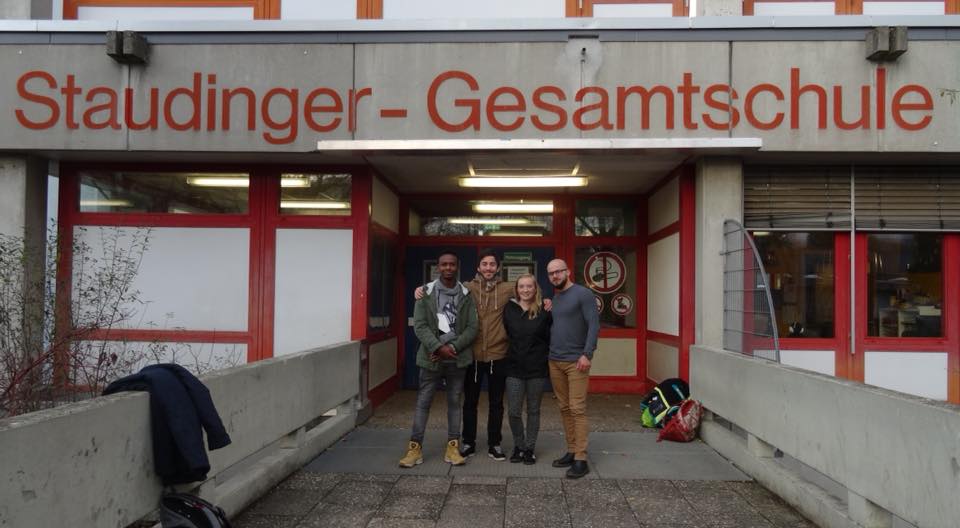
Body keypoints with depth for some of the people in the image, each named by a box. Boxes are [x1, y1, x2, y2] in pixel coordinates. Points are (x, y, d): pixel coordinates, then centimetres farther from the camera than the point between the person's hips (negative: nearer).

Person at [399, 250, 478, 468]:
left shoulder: (466, 295, 3)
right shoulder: (426, 293, -1)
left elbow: (472, 327, -2)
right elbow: (419, 326, -7)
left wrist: (453, 348, -14)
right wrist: (438, 347, -18)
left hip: (458, 358, 1)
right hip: (432, 357, -1)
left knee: (455, 402, 9)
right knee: (423, 402, 4)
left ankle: (453, 447, 17)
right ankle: (415, 447, 12)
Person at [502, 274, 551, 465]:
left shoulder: (544, 311, -4)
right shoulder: (509, 309, 1)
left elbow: (552, 338, 1)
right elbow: (505, 334, 9)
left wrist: (545, 357, -1)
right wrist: (513, 352, 6)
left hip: (537, 370, -1)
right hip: (515, 369, 1)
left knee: (533, 411, 10)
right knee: (513, 412, 1)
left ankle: (530, 448, 24)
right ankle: (519, 445, 22)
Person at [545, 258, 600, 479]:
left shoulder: (582, 294, -6)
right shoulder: (553, 299, 16)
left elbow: (594, 325, -12)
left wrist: (587, 354, -18)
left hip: (576, 361, -7)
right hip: (555, 361, 7)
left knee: (577, 409, -8)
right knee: (564, 409, 9)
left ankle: (580, 459, -4)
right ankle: (571, 451, 18)